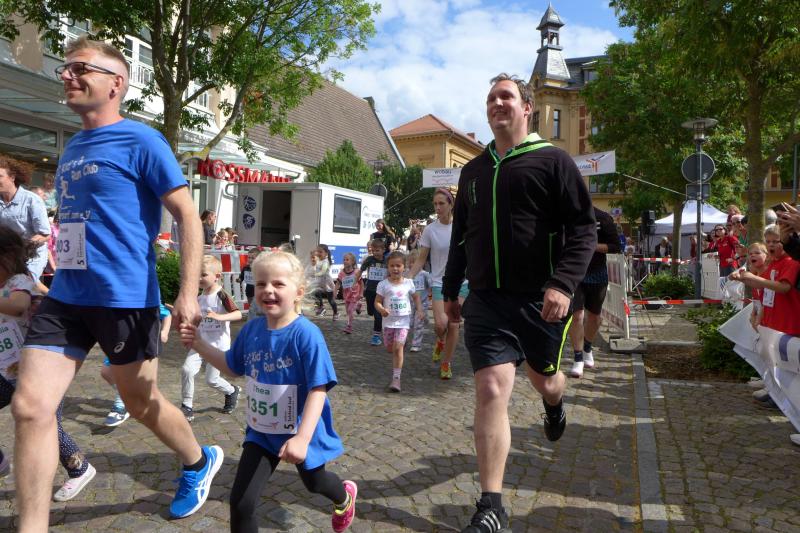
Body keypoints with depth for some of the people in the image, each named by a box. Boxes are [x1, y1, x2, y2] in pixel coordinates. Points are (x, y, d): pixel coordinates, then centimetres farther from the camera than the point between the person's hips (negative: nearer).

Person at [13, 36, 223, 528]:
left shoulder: (141, 141, -8)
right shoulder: (72, 147, 14)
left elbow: (188, 217, -13)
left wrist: (188, 294, -20)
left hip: (125, 298, -6)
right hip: (65, 296, 7)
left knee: (142, 403, 10)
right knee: (30, 407, 0)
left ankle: (201, 462, 37)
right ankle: (32, 525, 15)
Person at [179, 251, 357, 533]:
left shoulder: (306, 334, -28)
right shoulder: (251, 329, -9)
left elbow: (318, 390, -28)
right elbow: (232, 366, 9)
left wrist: (302, 438, -36)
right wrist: (199, 344, -3)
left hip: (300, 431, -4)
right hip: (261, 431, 4)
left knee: (314, 482, 25)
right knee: (240, 503, -3)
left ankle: (345, 496, 62)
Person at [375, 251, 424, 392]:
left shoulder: (408, 283, 0)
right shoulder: (383, 284, -5)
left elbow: (416, 297, 15)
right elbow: (377, 302, -3)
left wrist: (419, 309, 1)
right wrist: (381, 309, -24)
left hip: (403, 321, -1)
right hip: (389, 321, 1)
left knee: (398, 348, -13)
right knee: (389, 349, 14)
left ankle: (396, 378, -9)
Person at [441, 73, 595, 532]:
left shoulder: (553, 161, -2)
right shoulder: (474, 170, 14)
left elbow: (584, 228, -8)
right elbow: (461, 235, 20)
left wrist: (563, 283, -22)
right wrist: (451, 289, 20)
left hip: (541, 300, -2)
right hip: (486, 301, 2)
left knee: (544, 378, 19)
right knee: (491, 391, -8)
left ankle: (555, 403, 59)